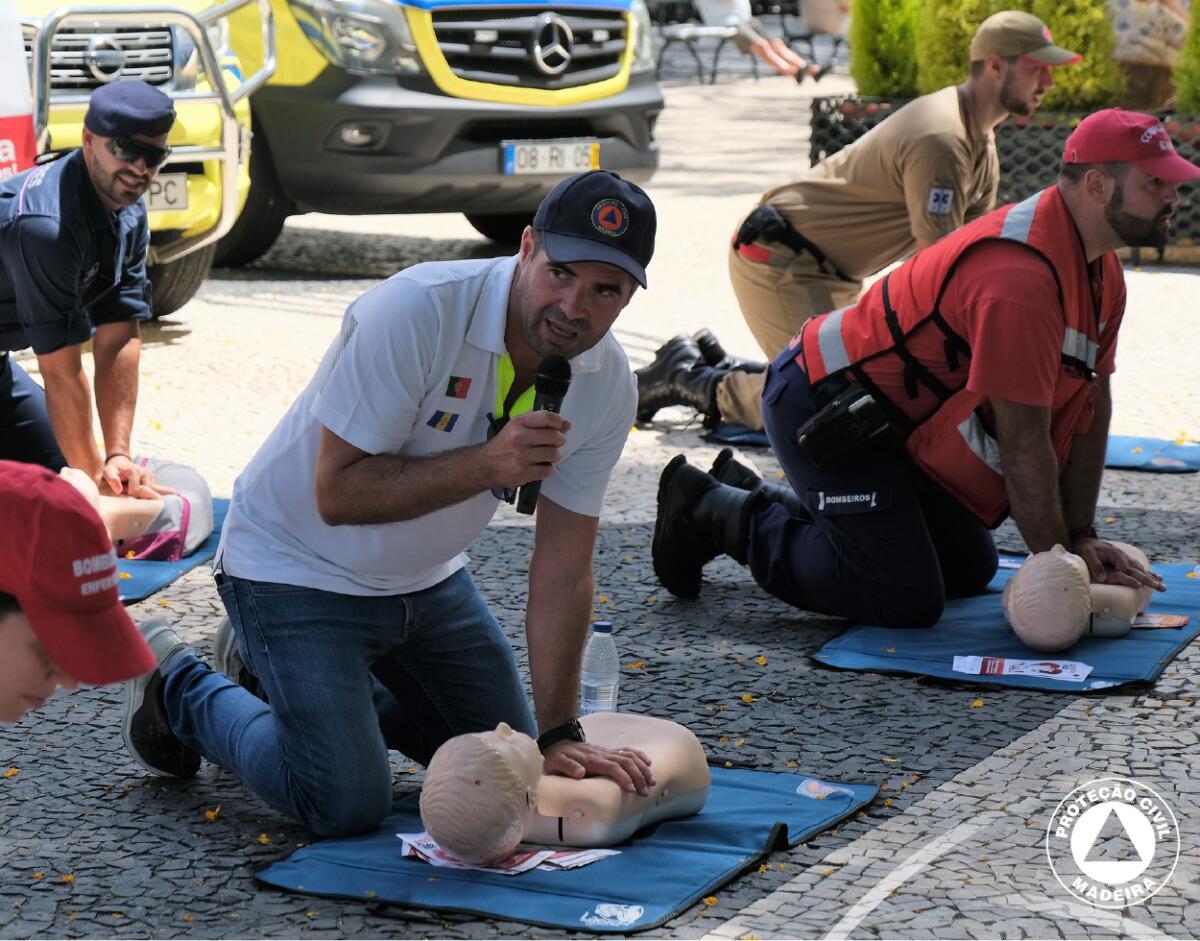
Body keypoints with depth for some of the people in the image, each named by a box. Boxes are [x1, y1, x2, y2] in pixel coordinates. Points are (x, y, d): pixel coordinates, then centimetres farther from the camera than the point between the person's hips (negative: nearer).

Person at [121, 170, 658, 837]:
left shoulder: (609, 385, -13)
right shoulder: (415, 313, -31)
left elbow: (563, 571, -8)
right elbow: (338, 493, -29)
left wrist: (559, 735, -11)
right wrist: (485, 463, -36)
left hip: (427, 579, 7)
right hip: (298, 571, -7)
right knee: (347, 804, -13)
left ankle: (335, 691, 33)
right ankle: (184, 692, 12)